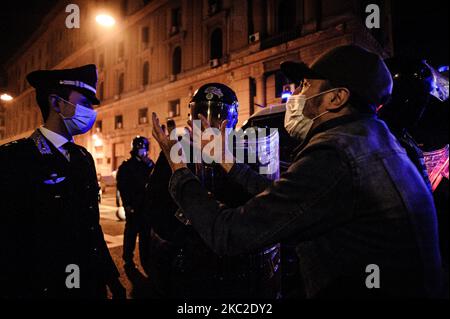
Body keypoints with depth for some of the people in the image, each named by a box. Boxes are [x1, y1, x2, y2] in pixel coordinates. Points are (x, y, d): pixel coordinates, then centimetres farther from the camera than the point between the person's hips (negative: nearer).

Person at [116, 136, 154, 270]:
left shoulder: (149, 164, 14)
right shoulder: (127, 166, 1)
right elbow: (122, 186, -4)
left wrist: (150, 166, -7)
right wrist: (127, 203, -11)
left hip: (146, 205, 4)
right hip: (133, 205, -4)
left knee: (146, 232, 6)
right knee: (131, 231, 0)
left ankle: (145, 258, 15)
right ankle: (128, 259, 7)